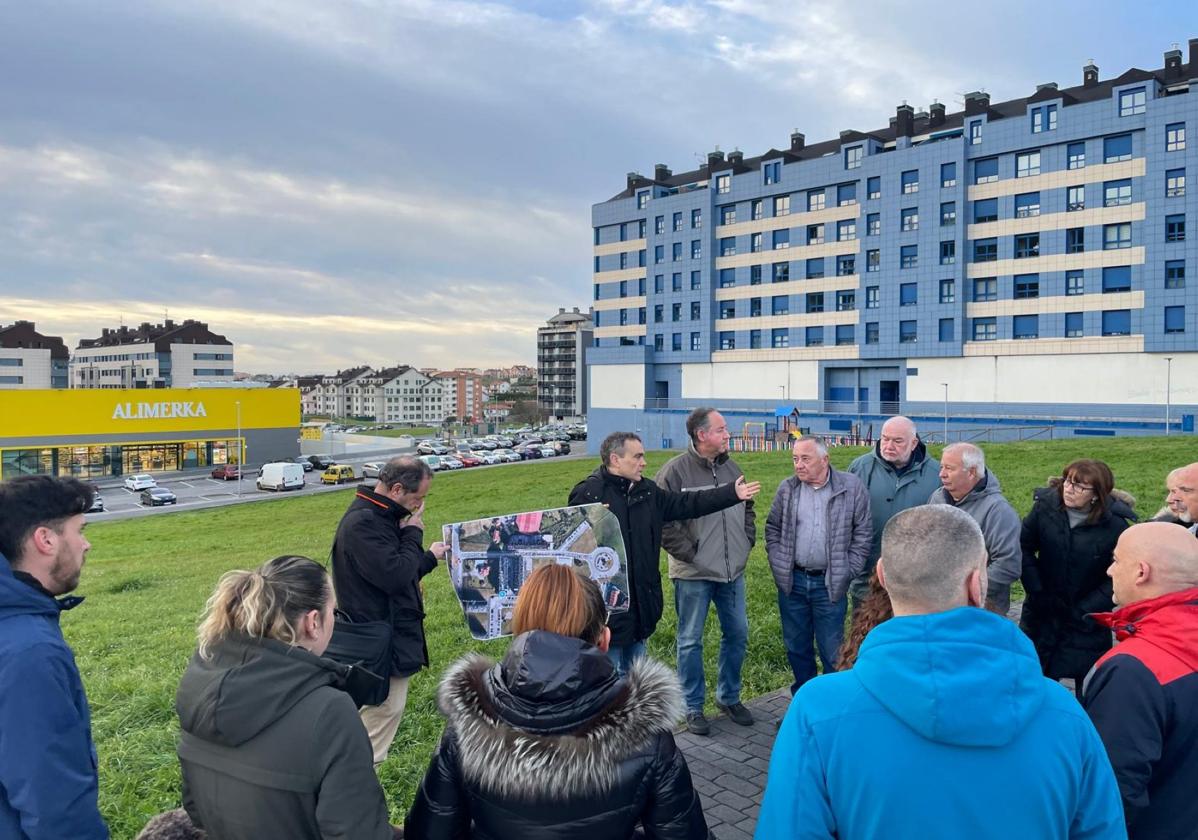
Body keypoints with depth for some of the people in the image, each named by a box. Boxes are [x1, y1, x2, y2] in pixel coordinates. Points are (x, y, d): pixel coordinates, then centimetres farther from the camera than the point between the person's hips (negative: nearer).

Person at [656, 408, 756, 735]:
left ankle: (729, 698, 34)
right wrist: (688, 554, -15)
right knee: (690, 641, 7)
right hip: (693, 575, -6)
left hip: (732, 571, 6)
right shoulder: (675, 471, -14)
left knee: (737, 634, 15)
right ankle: (693, 707, 23)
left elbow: (748, 508, 20)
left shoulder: (732, 468, 7)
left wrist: (746, 542, 10)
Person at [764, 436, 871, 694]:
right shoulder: (787, 488, 2)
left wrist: (847, 572, -4)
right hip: (792, 581, 3)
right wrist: (778, 565, 3)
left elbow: (863, 533, -1)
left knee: (832, 651, 5)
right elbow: (772, 528, 11)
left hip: (830, 583, -3)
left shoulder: (852, 487, -5)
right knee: (796, 646, 14)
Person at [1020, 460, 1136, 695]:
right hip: (1042, 614, 2)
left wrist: (1084, 610, -15)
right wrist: (1038, 593, -9)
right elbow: (1024, 548, -3)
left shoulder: (1115, 524, -15)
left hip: (1087, 621, -2)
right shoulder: (1045, 506, -10)